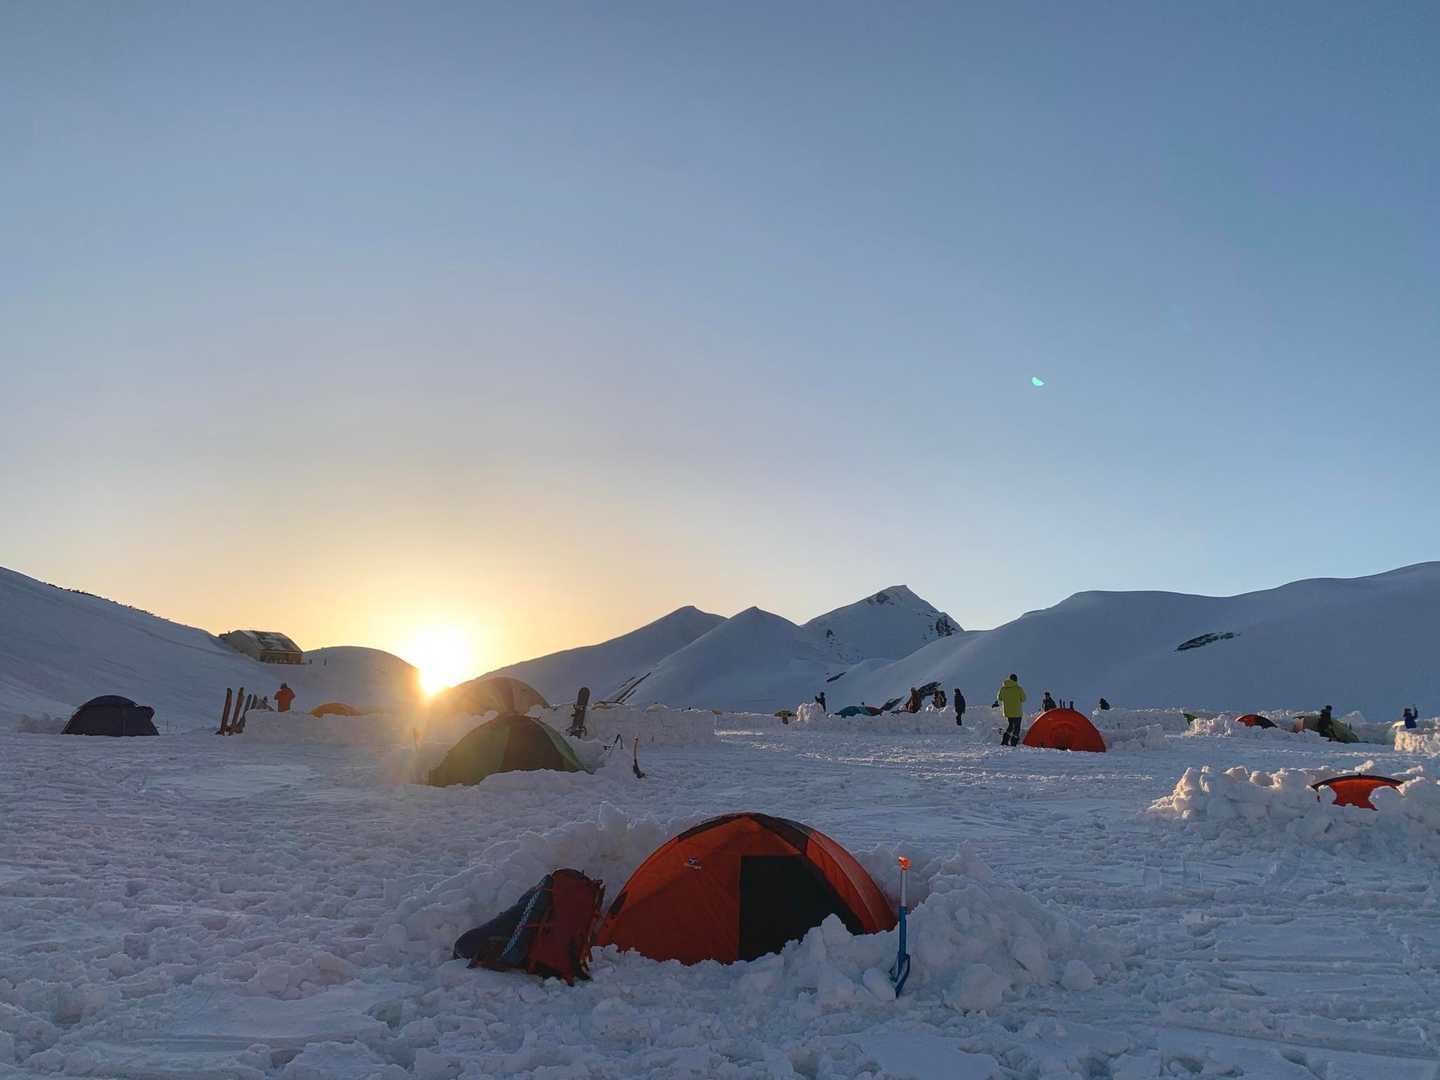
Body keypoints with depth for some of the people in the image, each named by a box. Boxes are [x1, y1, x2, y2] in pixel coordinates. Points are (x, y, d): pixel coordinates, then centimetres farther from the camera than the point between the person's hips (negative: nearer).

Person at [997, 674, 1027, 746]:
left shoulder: (1003, 688, -2)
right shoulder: (1019, 689, -13)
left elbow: (999, 698, 10)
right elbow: (1023, 699, -4)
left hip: (1007, 712, 5)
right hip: (1017, 712, -4)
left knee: (1010, 725, 22)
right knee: (1016, 727, 6)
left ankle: (1004, 741, 13)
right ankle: (1013, 743, -2)